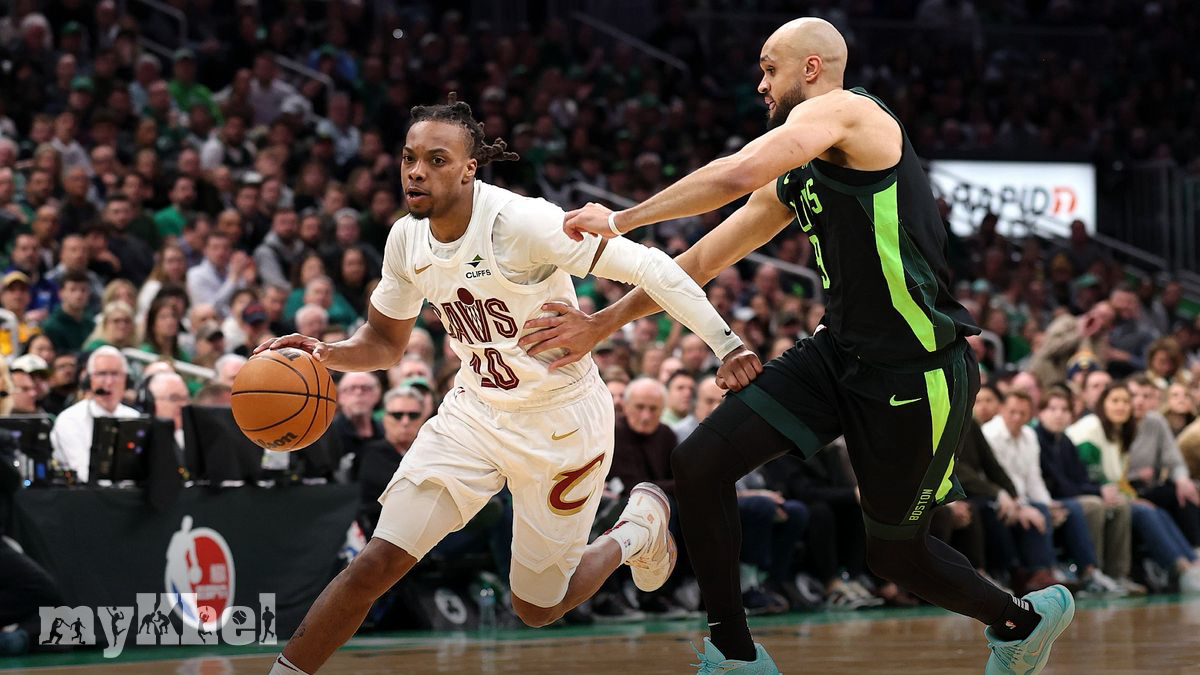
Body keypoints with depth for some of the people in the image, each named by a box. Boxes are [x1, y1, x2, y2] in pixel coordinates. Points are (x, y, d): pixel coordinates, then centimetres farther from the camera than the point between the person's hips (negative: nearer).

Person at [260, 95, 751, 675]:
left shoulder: (520, 222, -27)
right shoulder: (406, 239, -6)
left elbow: (647, 266, -26)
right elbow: (385, 343, 9)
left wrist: (725, 343, -33)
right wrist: (323, 353, -12)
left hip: (561, 421, -5)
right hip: (476, 412, 5)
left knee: (537, 608, 9)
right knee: (377, 564, -11)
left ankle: (639, 526, 36)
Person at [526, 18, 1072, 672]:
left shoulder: (840, 110, -12)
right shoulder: (794, 180, 15)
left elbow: (736, 174, -27)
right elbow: (701, 261, 19)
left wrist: (622, 220, -18)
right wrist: (603, 323, 16)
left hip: (915, 371, -9)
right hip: (840, 353, 9)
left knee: (895, 553, 7)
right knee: (699, 463, -5)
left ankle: (1023, 618, 36)